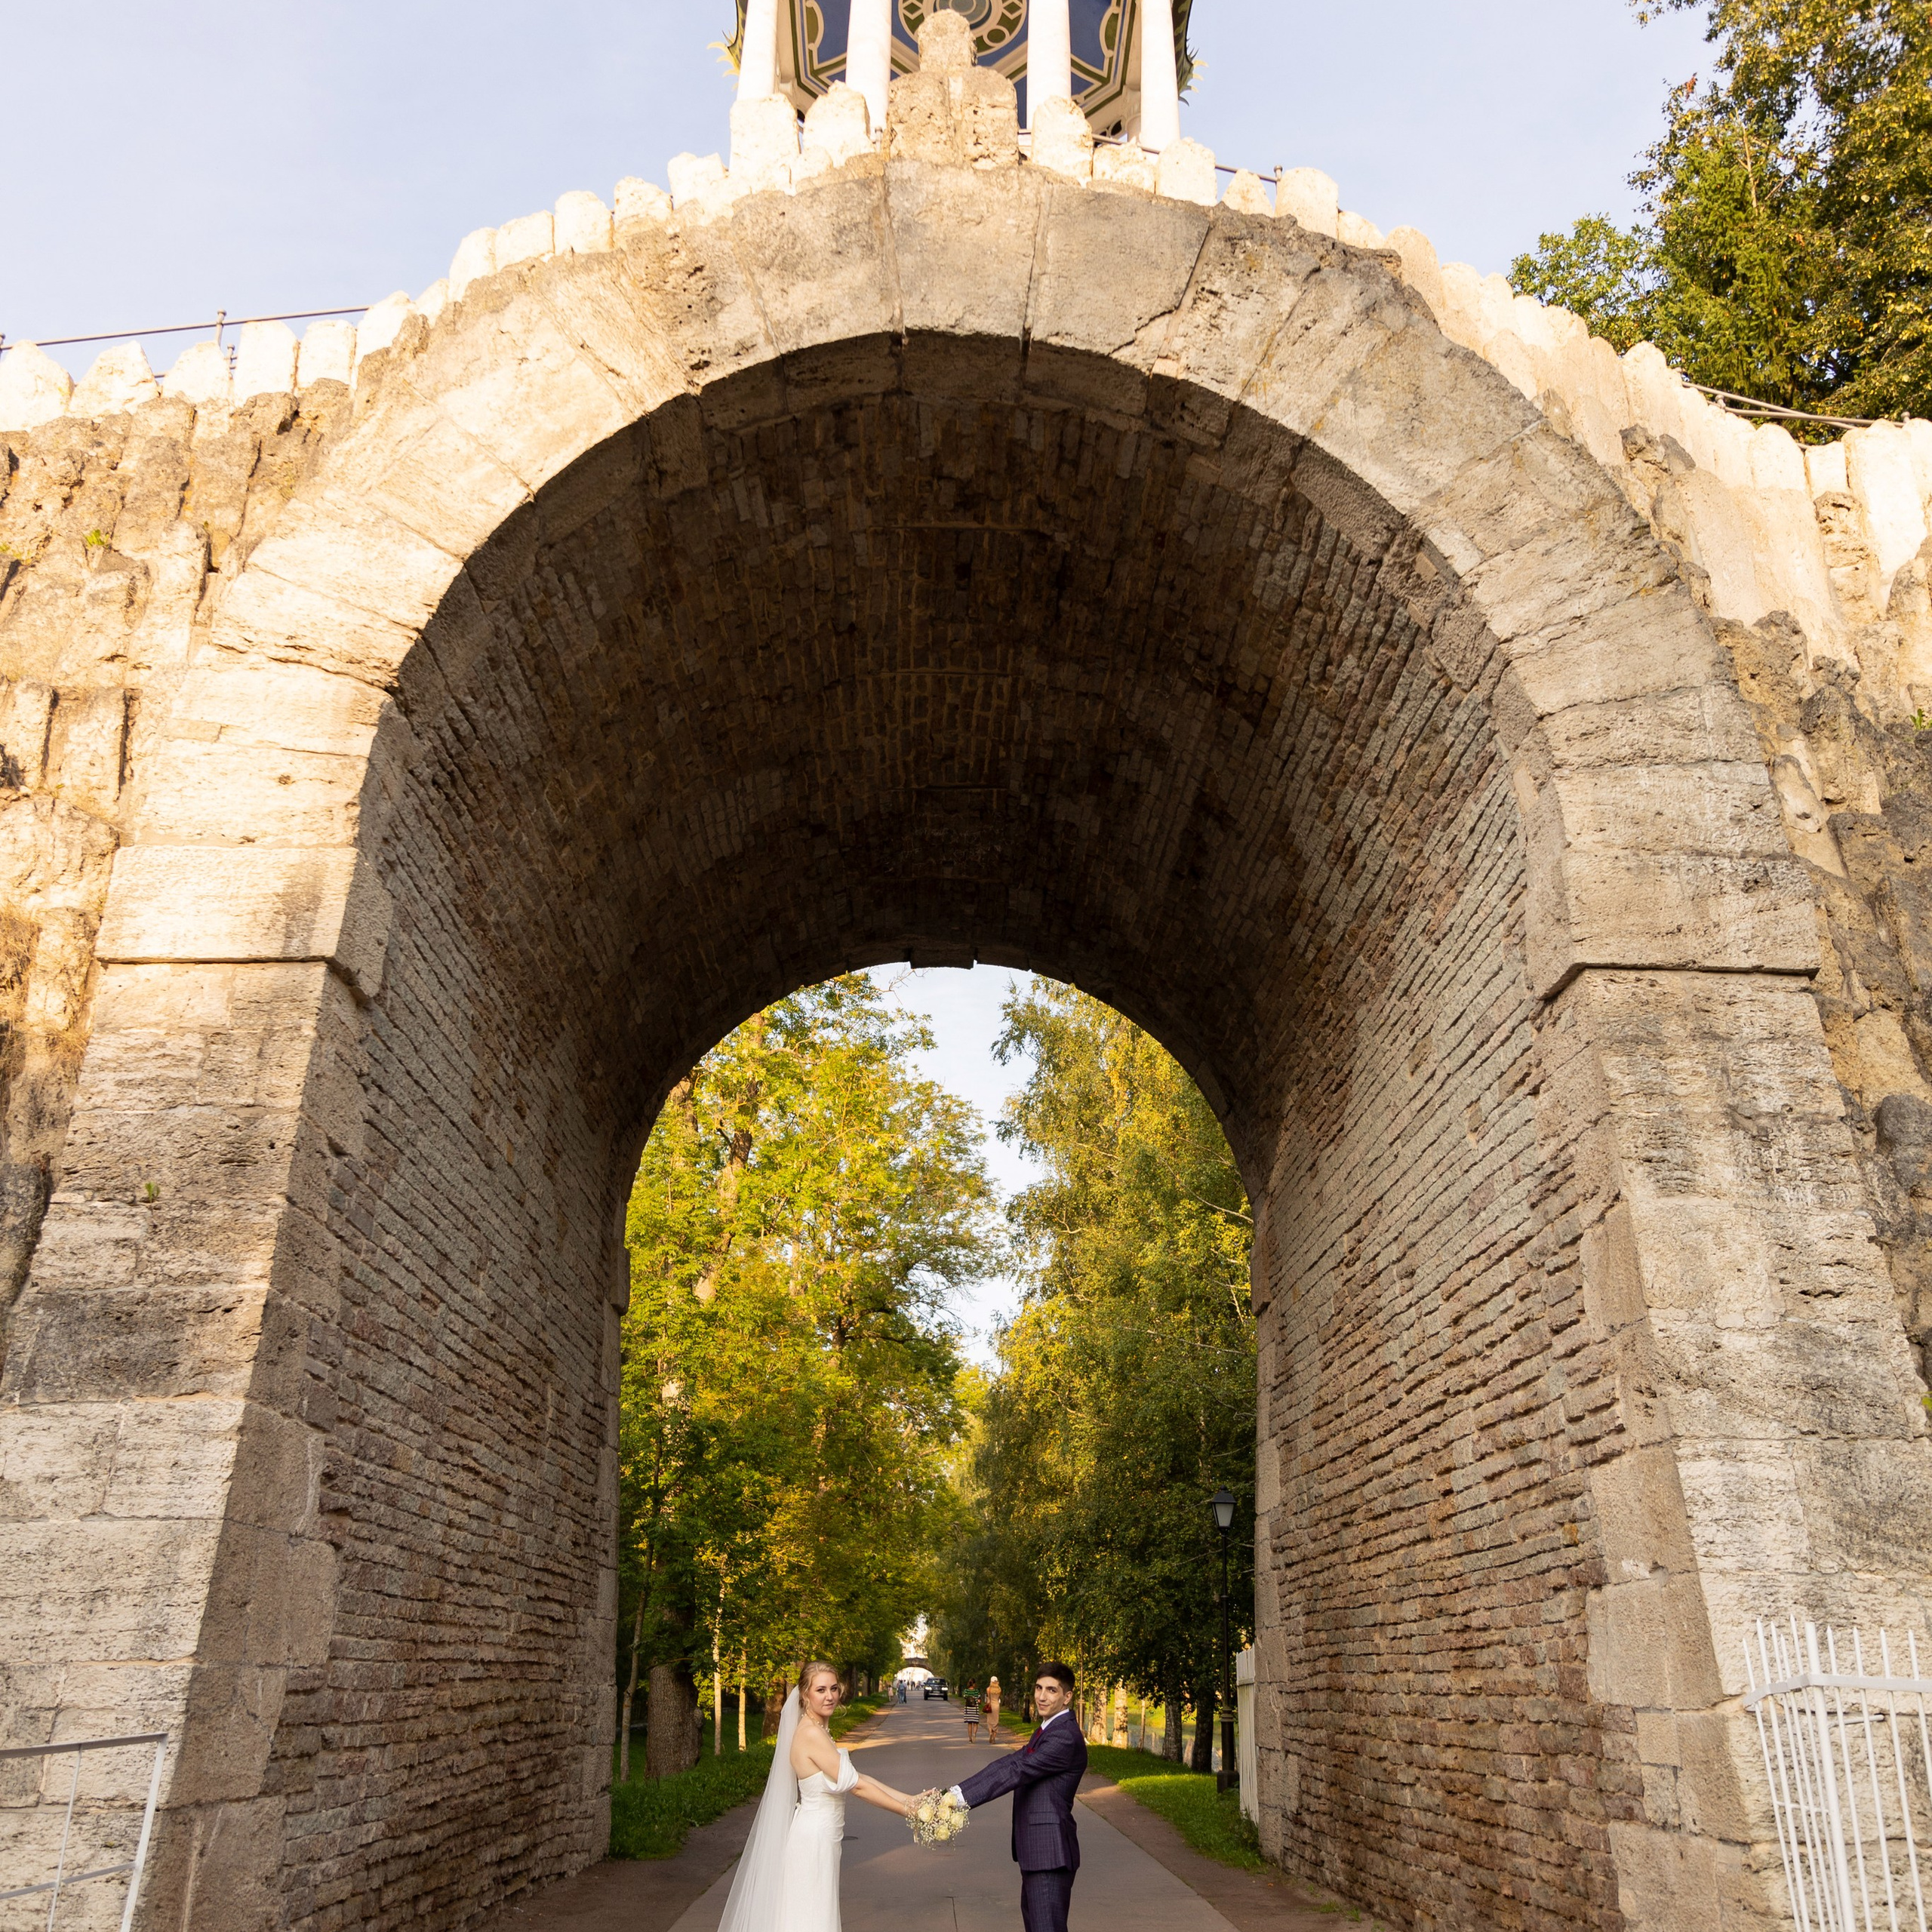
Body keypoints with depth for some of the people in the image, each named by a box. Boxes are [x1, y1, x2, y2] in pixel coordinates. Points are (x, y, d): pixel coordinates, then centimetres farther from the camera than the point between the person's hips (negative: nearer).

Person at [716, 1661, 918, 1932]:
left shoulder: (818, 1730, 7)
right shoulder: (812, 1734, -22)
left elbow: (857, 1777, 5)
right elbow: (855, 1786, -20)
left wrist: (908, 1799, -1)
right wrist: (907, 1811, -13)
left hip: (820, 1836, 9)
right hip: (813, 1838, -9)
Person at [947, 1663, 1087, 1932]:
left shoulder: (1066, 1737, -19)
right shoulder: (1046, 1731, 15)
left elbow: (1017, 1771, -26)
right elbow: (1007, 1764, 5)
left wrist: (959, 1798, -29)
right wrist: (953, 1793, -9)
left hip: (1050, 1851, -11)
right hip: (1034, 1849, 11)